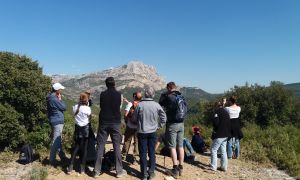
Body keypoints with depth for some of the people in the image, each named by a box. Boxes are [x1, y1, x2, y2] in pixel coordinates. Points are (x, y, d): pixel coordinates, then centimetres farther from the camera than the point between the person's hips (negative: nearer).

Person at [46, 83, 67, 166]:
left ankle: (62, 156, 30)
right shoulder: (54, 99, -22)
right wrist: (60, 99, -7)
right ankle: (52, 160, 6)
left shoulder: (51, 97, 9)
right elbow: (64, 107, -13)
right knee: (56, 141, -2)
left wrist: (58, 99, 5)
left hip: (55, 121, 11)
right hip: (57, 122, -11)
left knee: (58, 140, 18)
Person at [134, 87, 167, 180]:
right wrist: (159, 126, 11)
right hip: (152, 132, 2)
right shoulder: (156, 105, -8)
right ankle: (151, 172, 17)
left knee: (143, 153, 9)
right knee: (152, 152, 12)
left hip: (142, 132, -1)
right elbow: (164, 117, -1)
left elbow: (135, 118, -1)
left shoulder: (140, 104, -12)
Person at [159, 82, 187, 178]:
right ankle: (180, 168, 19)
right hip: (181, 123, 5)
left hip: (172, 124, -5)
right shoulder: (181, 96, 6)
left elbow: (160, 104, 4)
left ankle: (175, 170, 2)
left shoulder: (167, 96, -10)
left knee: (172, 147, 1)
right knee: (180, 146, 10)